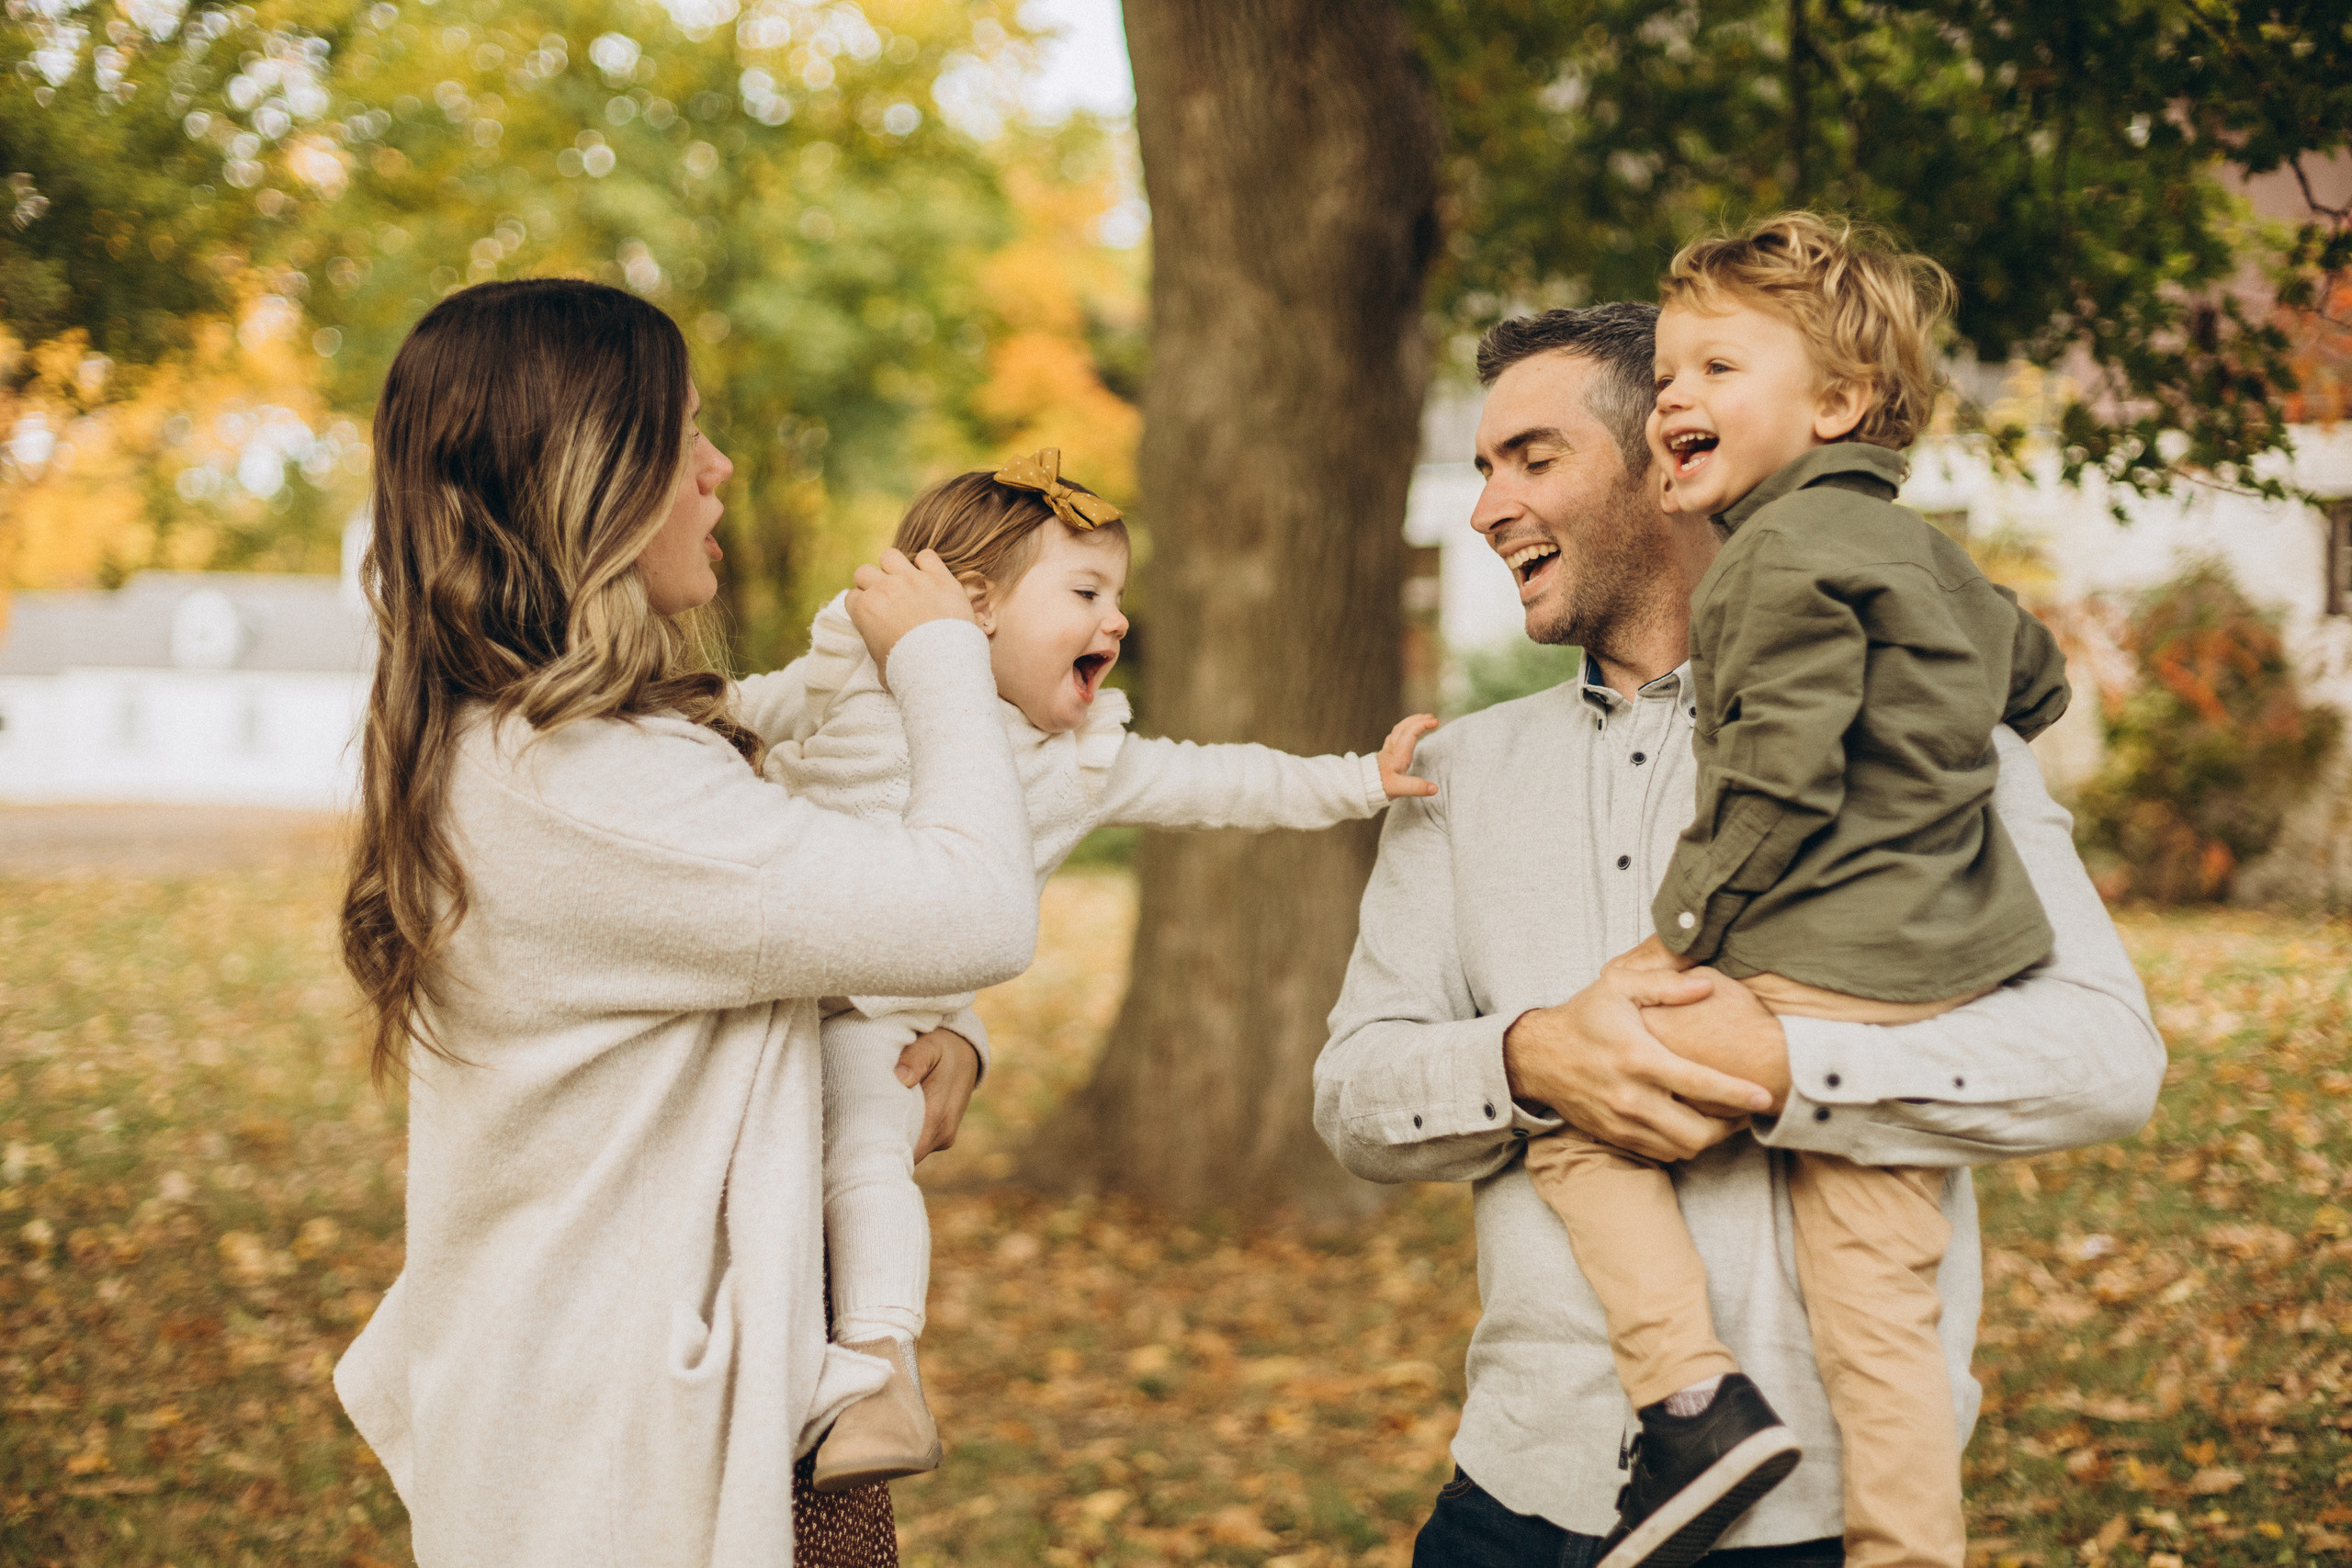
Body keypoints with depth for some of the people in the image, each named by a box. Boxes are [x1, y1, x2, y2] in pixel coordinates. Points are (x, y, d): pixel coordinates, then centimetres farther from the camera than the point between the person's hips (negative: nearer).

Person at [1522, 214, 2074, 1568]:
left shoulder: (1792, 548, -10)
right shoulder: (1922, 546, 18)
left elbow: (1775, 784, -17)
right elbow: (2032, 673, 35)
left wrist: (1678, 938, -9)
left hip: (1823, 984, -9)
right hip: (1943, 982, 9)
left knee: (1578, 1115, 4)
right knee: (1882, 1315, 8)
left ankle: (1696, 1398, -7)